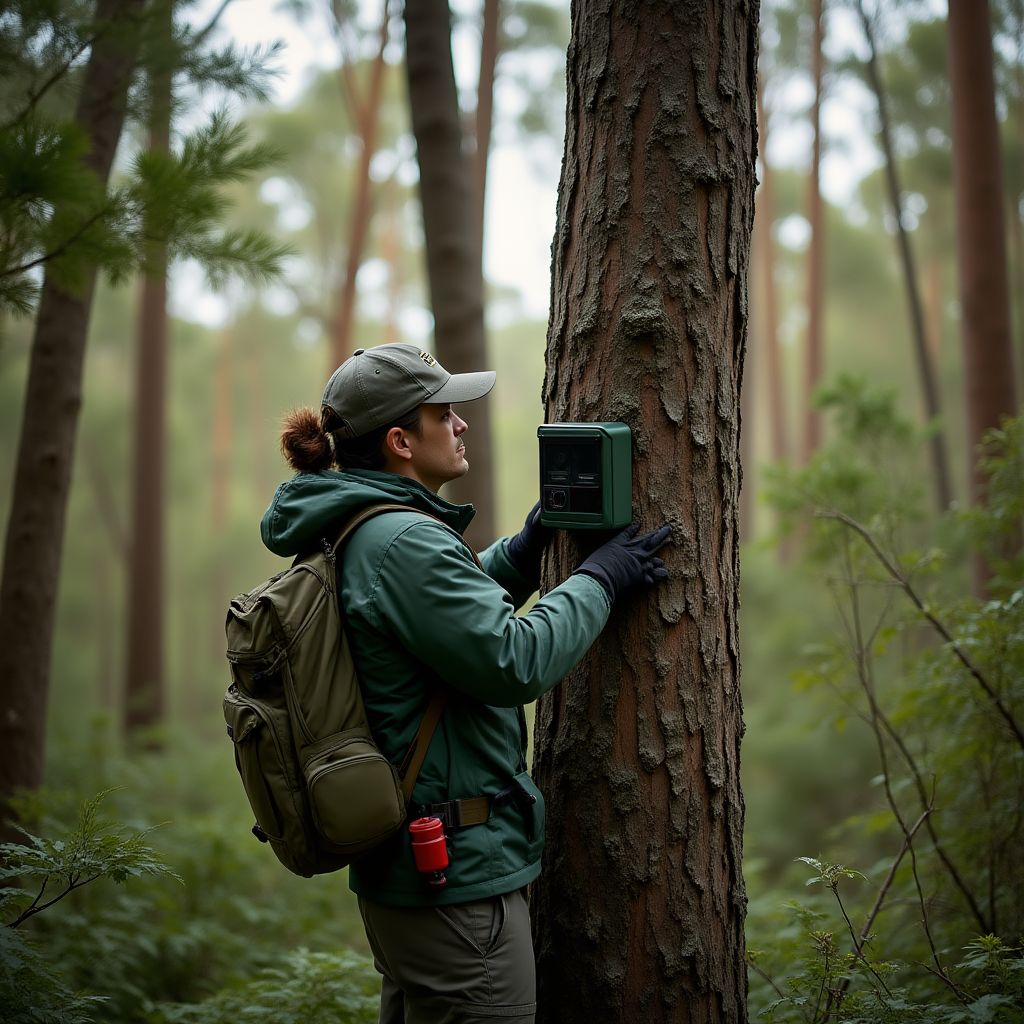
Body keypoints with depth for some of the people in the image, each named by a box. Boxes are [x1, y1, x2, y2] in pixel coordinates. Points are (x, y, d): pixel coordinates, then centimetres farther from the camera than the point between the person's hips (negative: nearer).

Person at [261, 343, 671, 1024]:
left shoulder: (355, 534, 11)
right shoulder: (401, 540, -21)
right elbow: (513, 662, -24)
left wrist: (525, 549, 12)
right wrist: (599, 580, -11)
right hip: (456, 871, -10)